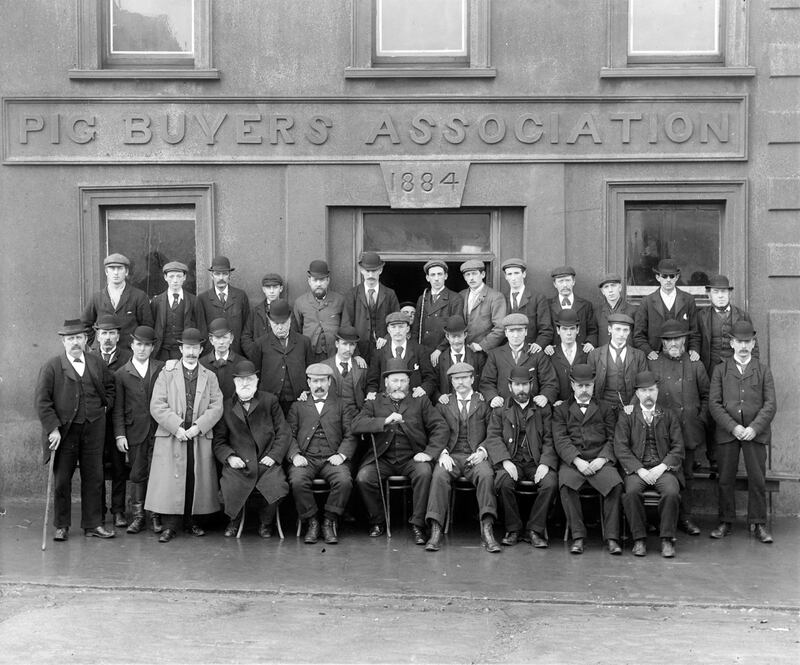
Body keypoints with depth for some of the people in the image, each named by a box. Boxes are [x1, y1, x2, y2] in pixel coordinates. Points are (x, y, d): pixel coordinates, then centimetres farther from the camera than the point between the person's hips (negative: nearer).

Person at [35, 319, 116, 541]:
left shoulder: (96, 364, 7)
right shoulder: (52, 366, -5)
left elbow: (110, 385, 25)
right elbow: (42, 401, -8)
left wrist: (106, 405, 9)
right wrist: (53, 428, -14)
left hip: (93, 430, 3)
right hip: (64, 431, -3)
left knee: (94, 478, 7)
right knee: (61, 480, 5)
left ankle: (92, 524, 17)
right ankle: (61, 526, 17)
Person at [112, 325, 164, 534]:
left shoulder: (163, 369, 6)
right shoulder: (121, 374, 5)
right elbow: (118, 408, 4)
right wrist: (119, 434, -3)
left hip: (159, 430, 0)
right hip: (135, 431, 0)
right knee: (137, 474, 5)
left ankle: (157, 515, 8)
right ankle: (137, 516, 14)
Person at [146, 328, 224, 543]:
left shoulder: (209, 377, 14)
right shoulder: (166, 373, 8)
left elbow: (216, 407, 4)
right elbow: (157, 406, -2)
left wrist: (198, 426, -10)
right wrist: (177, 427, -12)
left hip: (200, 438, 2)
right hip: (170, 437, -2)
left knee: (197, 479, 1)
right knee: (170, 480, -6)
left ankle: (192, 521, 15)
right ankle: (170, 525, 0)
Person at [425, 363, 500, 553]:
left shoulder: (484, 403, 15)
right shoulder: (443, 404, 17)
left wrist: (483, 451, -11)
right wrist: (443, 453, -10)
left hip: (476, 455, 0)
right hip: (451, 455, 1)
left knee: (486, 475, -33)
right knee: (440, 475, -32)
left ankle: (487, 531, -35)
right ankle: (436, 531, -33)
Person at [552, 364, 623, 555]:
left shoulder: (605, 409, 20)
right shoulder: (561, 410, 16)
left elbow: (612, 439, 10)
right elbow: (560, 440, 2)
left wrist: (602, 459, -10)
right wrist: (577, 461, -13)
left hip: (600, 461, 1)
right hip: (572, 462, -1)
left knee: (615, 484, -30)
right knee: (566, 485, -33)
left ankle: (612, 537, -23)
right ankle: (578, 536, -23)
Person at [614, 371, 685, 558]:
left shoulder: (669, 416, 15)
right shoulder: (626, 416, 12)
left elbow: (678, 448, 7)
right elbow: (620, 448, 2)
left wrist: (661, 468, -10)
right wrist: (640, 470, -12)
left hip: (664, 469, 0)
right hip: (637, 469, 0)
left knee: (671, 492, -31)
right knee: (631, 492, -32)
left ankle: (667, 539, -17)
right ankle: (639, 539, -17)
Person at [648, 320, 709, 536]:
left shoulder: (695, 366, 10)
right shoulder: (651, 364, 5)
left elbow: (706, 395, 16)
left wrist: (701, 419, 6)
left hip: (688, 430, 2)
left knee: (686, 475, 7)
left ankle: (685, 517, 16)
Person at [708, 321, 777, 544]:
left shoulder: (763, 371, 7)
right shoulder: (720, 369, 7)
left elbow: (770, 404, 1)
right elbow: (714, 403, 0)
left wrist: (754, 428, -13)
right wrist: (733, 427, -12)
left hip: (756, 433, 0)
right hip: (727, 432, 0)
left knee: (757, 479, 0)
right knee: (725, 479, 4)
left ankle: (758, 524, 9)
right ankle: (725, 522, 14)